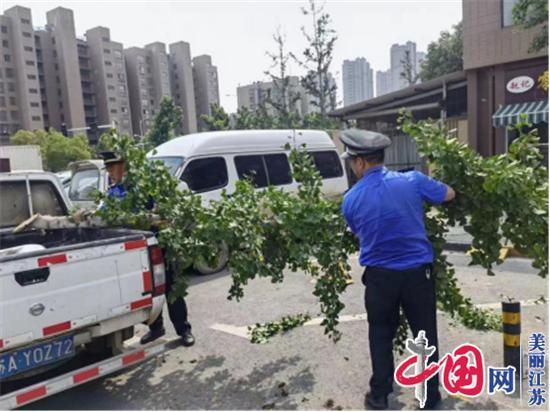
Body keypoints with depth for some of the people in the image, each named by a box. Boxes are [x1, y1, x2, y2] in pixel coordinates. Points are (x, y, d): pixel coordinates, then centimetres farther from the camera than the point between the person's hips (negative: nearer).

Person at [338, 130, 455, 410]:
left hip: (379, 276, 0)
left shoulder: (351, 200, -6)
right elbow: (449, 195, 10)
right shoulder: (412, 181, -8)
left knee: (380, 337, 18)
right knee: (426, 336, 16)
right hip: (418, 272, 0)